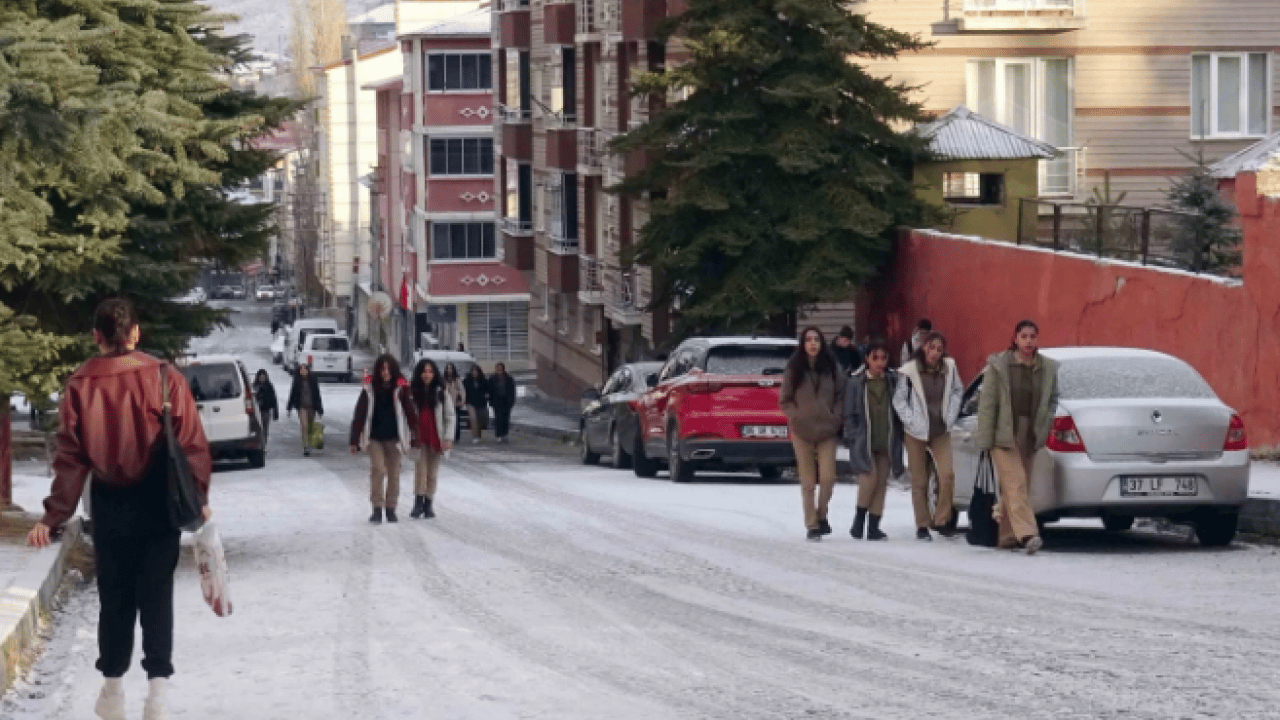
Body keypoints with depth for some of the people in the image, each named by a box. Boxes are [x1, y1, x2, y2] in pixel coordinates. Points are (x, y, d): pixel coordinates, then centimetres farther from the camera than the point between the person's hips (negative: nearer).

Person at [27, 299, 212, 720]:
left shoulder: (80, 385, -8)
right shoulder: (164, 379, -10)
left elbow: (70, 458, -8)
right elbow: (191, 443, -9)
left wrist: (53, 517, -4)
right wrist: (198, 497, 2)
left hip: (109, 504, 1)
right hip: (157, 501, -1)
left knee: (114, 597, 14)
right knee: (156, 596, 4)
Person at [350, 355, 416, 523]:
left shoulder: (401, 390, -2)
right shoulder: (369, 389, -2)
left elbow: (410, 413, -1)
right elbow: (359, 415, 0)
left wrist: (414, 438, -6)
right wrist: (355, 440, -2)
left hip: (394, 438, 1)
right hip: (375, 438, -1)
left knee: (393, 473, 7)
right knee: (378, 470, -11)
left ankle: (391, 508, 18)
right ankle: (377, 508, -7)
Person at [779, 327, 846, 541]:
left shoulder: (832, 368, 4)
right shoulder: (794, 369, 3)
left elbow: (841, 396, 9)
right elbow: (784, 400, 6)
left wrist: (836, 417, -4)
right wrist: (796, 417, -8)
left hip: (827, 431, 0)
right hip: (802, 431, 0)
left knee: (828, 477, -10)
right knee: (808, 482, 0)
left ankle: (822, 515, 14)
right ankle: (812, 525, 9)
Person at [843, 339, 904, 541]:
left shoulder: (893, 381, 4)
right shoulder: (856, 382, -2)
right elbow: (849, 414, 0)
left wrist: (898, 437, 5)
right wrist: (852, 436, -8)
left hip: (886, 442, 3)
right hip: (863, 442, -3)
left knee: (881, 483, 2)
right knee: (869, 478, -17)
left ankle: (873, 526, 8)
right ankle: (859, 518, 4)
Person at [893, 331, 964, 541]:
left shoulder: (949, 369, 0)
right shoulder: (910, 371, -9)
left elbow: (958, 391, 14)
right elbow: (899, 399, -3)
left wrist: (951, 416, 5)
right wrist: (911, 421, -11)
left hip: (941, 431, 2)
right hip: (917, 433, -2)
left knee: (947, 474, -14)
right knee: (919, 481, 4)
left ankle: (941, 519, 1)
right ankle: (922, 525, 14)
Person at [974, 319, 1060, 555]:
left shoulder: (1048, 368, 6)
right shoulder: (998, 365, -5)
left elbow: (1053, 400, 19)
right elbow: (987, 403, -5)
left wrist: (1045, 425, 4)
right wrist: (986, 439, -9)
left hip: (1029, 437, 4)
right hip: (1004, 436, -4)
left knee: (1014, 487, 9)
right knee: (1016, 484, -15)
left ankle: (1007, 535, 19)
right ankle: (1027, 534, -26)